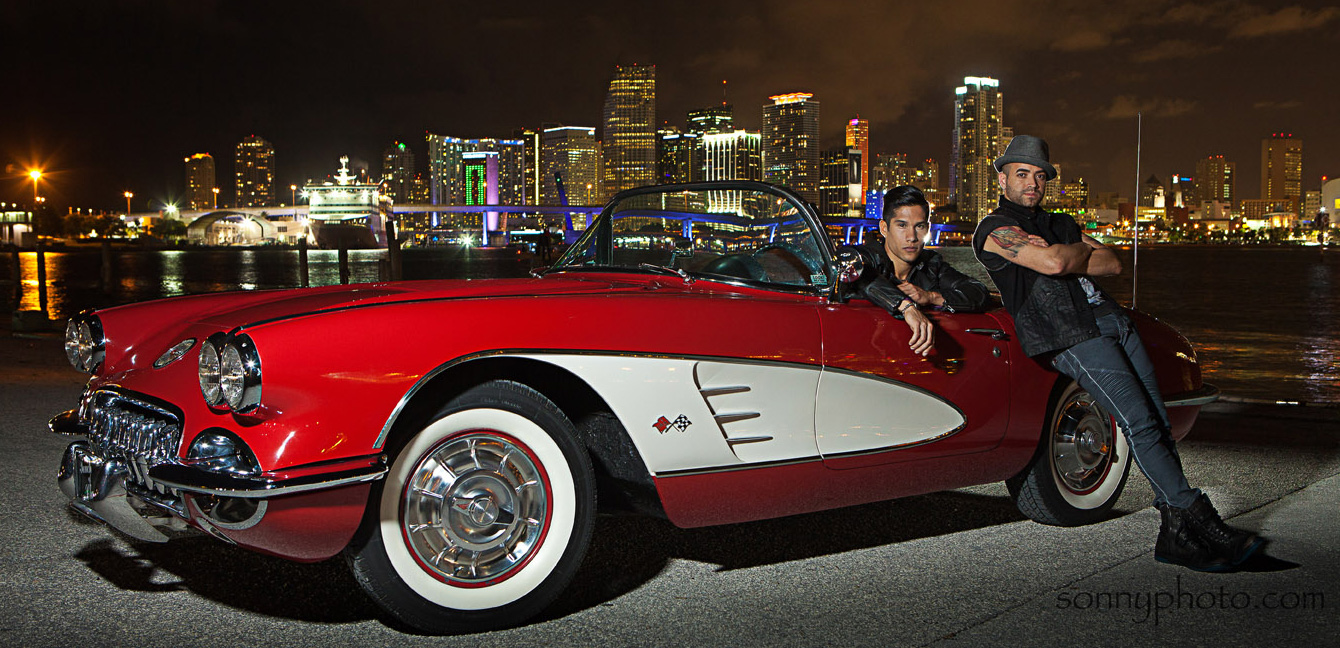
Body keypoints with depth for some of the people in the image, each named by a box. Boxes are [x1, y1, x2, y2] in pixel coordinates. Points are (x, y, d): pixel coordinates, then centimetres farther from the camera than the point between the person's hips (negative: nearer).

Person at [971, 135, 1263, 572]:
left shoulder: (1059, 224, 27)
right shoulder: (995, 230, 2)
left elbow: (1113, 264, 13)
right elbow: (1054, 264, -16)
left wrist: (1065, 256, -3)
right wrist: (1081, 250, 6)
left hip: (1114, 321, 8)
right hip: (1072, 336, -8)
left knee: (1158, 422, 0)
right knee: (1140, 424, -15)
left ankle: (1175, 537, 2)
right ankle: (1200, 522, -11)